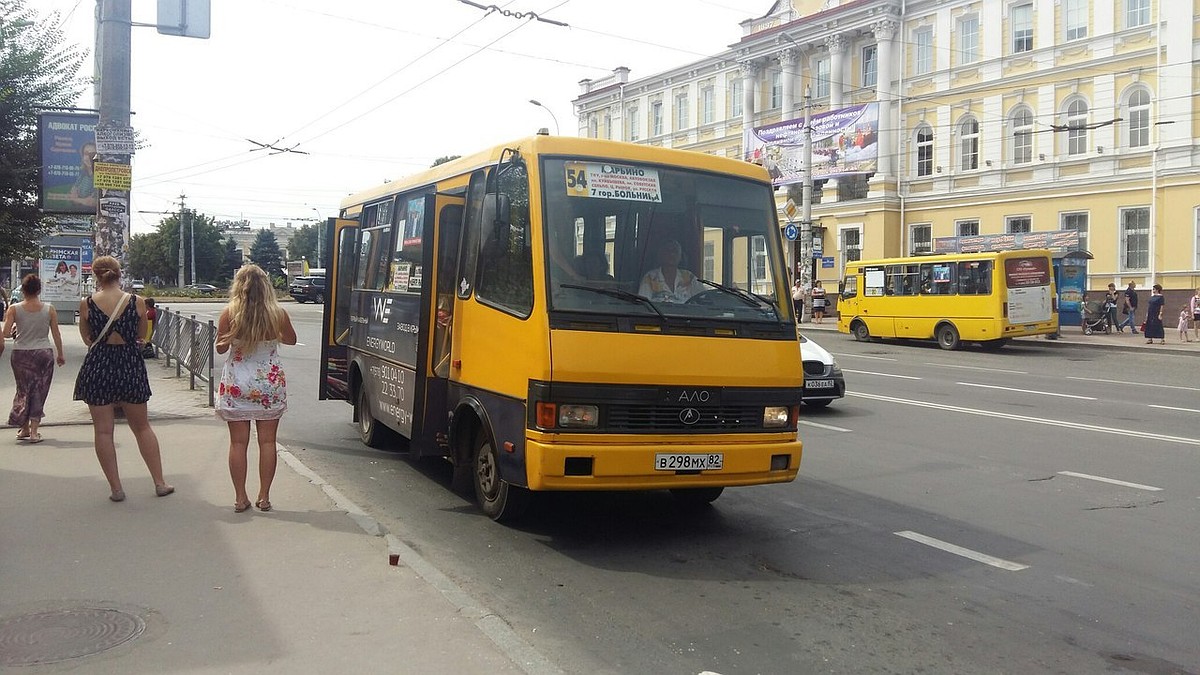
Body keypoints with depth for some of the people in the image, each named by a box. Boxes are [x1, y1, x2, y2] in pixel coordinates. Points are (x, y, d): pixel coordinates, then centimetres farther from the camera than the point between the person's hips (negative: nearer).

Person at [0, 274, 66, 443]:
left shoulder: (14, 309, -4)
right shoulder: (49, 309, -3)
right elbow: (56, 334, 1)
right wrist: (60, 354, 10)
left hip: (20, 353, 1)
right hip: (43, 353, 0)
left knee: (23, 390, 16)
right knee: (39, 392, 6)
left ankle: (24, 428, 19)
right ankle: (34, 431, 3)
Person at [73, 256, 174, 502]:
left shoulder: (86, 304, -6)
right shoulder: (137, 302, -6)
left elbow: (87, 338, 5)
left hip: (98, 368, -1)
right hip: (130, 365, 1)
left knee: (103, 431, 8)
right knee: (142, 427, 14)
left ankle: (116, 488, 9)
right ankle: (160, 483, 16)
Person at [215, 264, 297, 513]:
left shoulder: (229, 314, -9)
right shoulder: (278, 314, -6)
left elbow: (221, 348, 1)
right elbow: (291, 340, 12)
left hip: (236, 385, 0)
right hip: (270, 385, 1)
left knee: (238, 443, 7)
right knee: (267, 442, 8)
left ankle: (240, 498, 11)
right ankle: (264, 497, 12)